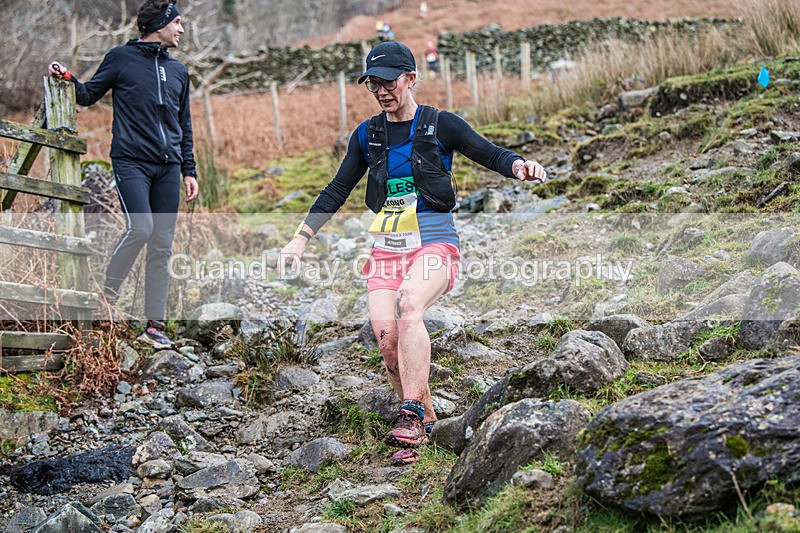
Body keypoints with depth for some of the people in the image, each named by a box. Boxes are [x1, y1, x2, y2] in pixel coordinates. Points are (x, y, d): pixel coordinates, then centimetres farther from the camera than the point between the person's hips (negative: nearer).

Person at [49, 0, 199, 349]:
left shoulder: (178, 71, 18)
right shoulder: (122, 58, 4)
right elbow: (89, 95, 8)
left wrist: (189, 171, 16)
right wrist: (68, 79, -13)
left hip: (168, 167, 5)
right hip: (131, 160, -5)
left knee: (163, 245, 1)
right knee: (140, 227, -23)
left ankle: (154, 326, 4)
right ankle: (107, 293, -1)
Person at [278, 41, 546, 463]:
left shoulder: (440, 125, 1)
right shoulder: (367, 135, 13)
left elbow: (490, 154, -3)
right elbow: (337, 191, 17)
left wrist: (521, 167, -26)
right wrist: (300, 238, 11)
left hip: (434, 242, -4)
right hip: (386, 247, 4)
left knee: (408, 305, -33)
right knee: (386, 336, -14)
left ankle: (411, 413, -34)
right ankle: (425, 420, 3)